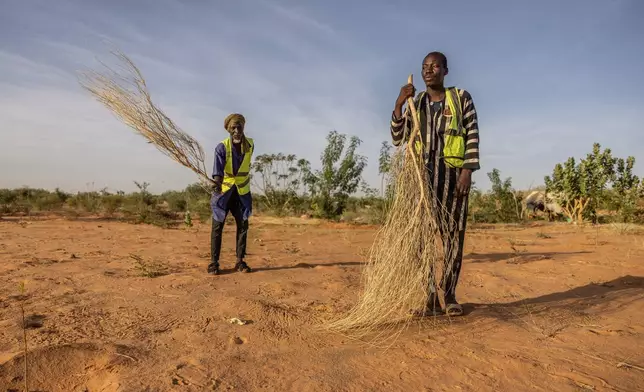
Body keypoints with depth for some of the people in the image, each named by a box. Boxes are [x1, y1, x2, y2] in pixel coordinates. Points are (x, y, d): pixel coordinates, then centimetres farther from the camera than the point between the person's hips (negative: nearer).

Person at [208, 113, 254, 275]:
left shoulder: (250, 144, -5)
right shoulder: (222, 147, -18)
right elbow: (218, 169, -33)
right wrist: (217, 184, -51)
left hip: (242, 191, 4)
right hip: (224, 190, -3)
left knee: (243, 225, 4)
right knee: (217, 226, -3)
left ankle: (240, 261, 14)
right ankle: (214, 262, 6)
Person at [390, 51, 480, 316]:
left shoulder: (461, 98, 5)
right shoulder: (416, 103, 15)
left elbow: (473, 136, -1)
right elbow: (398, 138, 6)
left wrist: (467, 171, -12)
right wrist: (398, 105, -4)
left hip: (452, 172, -2)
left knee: (453, 233, 0)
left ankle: (449, 294, 12)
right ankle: (430, 297, 6)